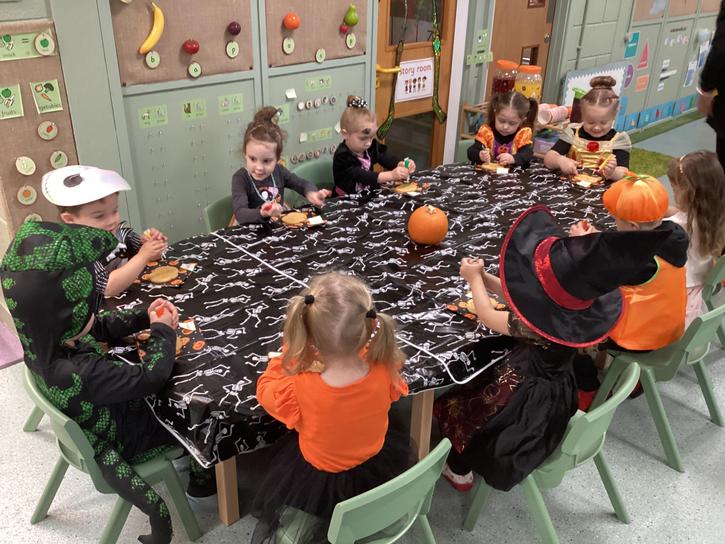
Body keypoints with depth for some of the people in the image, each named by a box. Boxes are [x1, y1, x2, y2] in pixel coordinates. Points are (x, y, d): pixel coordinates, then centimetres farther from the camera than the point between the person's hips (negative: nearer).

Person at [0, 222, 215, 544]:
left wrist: (145, 316, -12)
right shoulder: (78, 373, -43)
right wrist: (163, 331, -20)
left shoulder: (45, 340, -17)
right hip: (118, 442, -7)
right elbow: (151, 377, -34)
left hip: (101, 420, 7)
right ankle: (204, 478, 32)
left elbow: (102, 327, 0)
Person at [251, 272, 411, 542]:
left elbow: (265, 390, -12)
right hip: (376, 471, 1)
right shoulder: (385, 373, -31)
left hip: (318, 481, 0)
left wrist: (289, 352, -4)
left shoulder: (300, 388, -37)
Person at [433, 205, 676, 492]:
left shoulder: (538, 323, -38)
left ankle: (460, 471, 34)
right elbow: (516, 295, 2)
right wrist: (482, 276, -2)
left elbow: (487, 317, -21)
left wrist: (474, 279, -7)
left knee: (456, 405, 12)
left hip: (527, 398, -8)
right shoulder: (570, 307, -15)